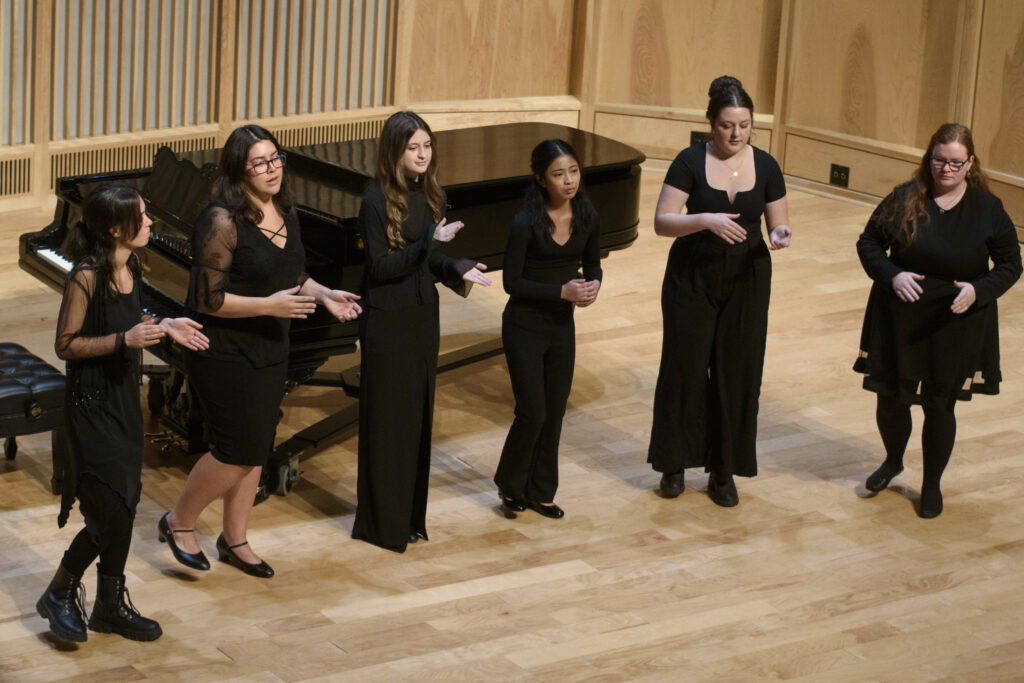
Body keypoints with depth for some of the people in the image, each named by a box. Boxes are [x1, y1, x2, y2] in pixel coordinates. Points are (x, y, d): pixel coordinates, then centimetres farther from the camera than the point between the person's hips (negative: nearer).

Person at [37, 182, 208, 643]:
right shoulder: (86, 277, -20)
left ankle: (111, 605, 23)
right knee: (111, 508, -8)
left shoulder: (131, 267, 4)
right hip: (91, 402, -8)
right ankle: (60, 595, 12)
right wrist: (125, 339, -26)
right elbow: (66, 345, -18)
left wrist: (163, 326, 5)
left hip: (124, 397, 8)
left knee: (125, 504, 11)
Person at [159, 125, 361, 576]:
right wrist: (269, 306, -27)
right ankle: (178, 523, 17)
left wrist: (323, 295, 0)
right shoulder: (223, 222, -21)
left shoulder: (284, 211, 5)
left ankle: (235, 540, 28)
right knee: (236, 452, -5)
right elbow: (207, 299, -22)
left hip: (270, 351, 8)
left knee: (256, 451, 13)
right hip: (225, 353, -8)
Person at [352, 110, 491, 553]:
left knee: (417, 415, 12)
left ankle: (409, 515, 23)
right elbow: (380, 266, -19)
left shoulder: (430, 194, 6)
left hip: (423, 314, 7)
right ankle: (381, 522, 10)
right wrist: (431, 242, -28)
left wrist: (459, 270, -6)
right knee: (386, 420, 0)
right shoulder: (377, 199, -15)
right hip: (387, 320, -7)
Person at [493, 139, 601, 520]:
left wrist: (593, 284, -12)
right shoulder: (526, 222, -20)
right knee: (532, 413, -3)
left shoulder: (587, 217, -4)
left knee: (554, 413, 10)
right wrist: (562, 291, -24)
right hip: (524, 327, -5)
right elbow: (512, 282, -16)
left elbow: (593, 264, 10)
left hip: (562, 325, 5)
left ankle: (540, 493, 25)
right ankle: (510, 485, 20)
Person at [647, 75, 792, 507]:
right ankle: (675, 463, 19)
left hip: (746, 281, 2)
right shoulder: (691, 162, -10)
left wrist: (779, 237, -20)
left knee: (737, 374, 3)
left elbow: (779, 225, 4)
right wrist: (706, 220, -31)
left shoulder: (765, 166, -2)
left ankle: (723, 471, 16)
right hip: (692, 278, -2)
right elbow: (662, 221, -15)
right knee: (685, 369, 1)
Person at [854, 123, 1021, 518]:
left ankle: (932, 485, 29)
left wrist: (979, 289, -18)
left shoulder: (988, 209, -7)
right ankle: (893, 462, 41)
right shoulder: (905, 199, -5)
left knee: (939, 405, 6)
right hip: (899, 319, 1)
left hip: (956, 326, -1)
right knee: (889, 397, 9)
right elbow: (869, 243, 2)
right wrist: (892, 274, -17)